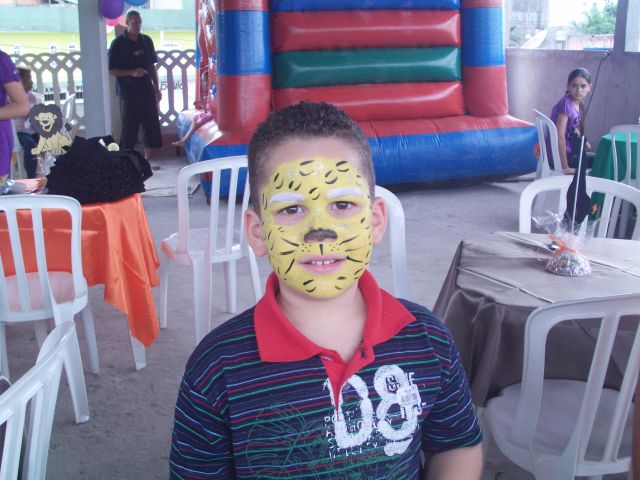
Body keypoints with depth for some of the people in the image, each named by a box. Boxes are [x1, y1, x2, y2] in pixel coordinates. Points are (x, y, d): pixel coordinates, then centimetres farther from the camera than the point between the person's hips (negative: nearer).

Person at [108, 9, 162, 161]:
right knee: (130, 126, 0)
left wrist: (157, 88, 10)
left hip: (147, 90, 5)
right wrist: (132, 72, -20)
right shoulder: (118, 44, -7)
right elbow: (112, 70, -7)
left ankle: (148, 158, 19)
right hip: (128, 92, -5)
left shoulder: (147, 41, 7)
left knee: (152, 124, 6)